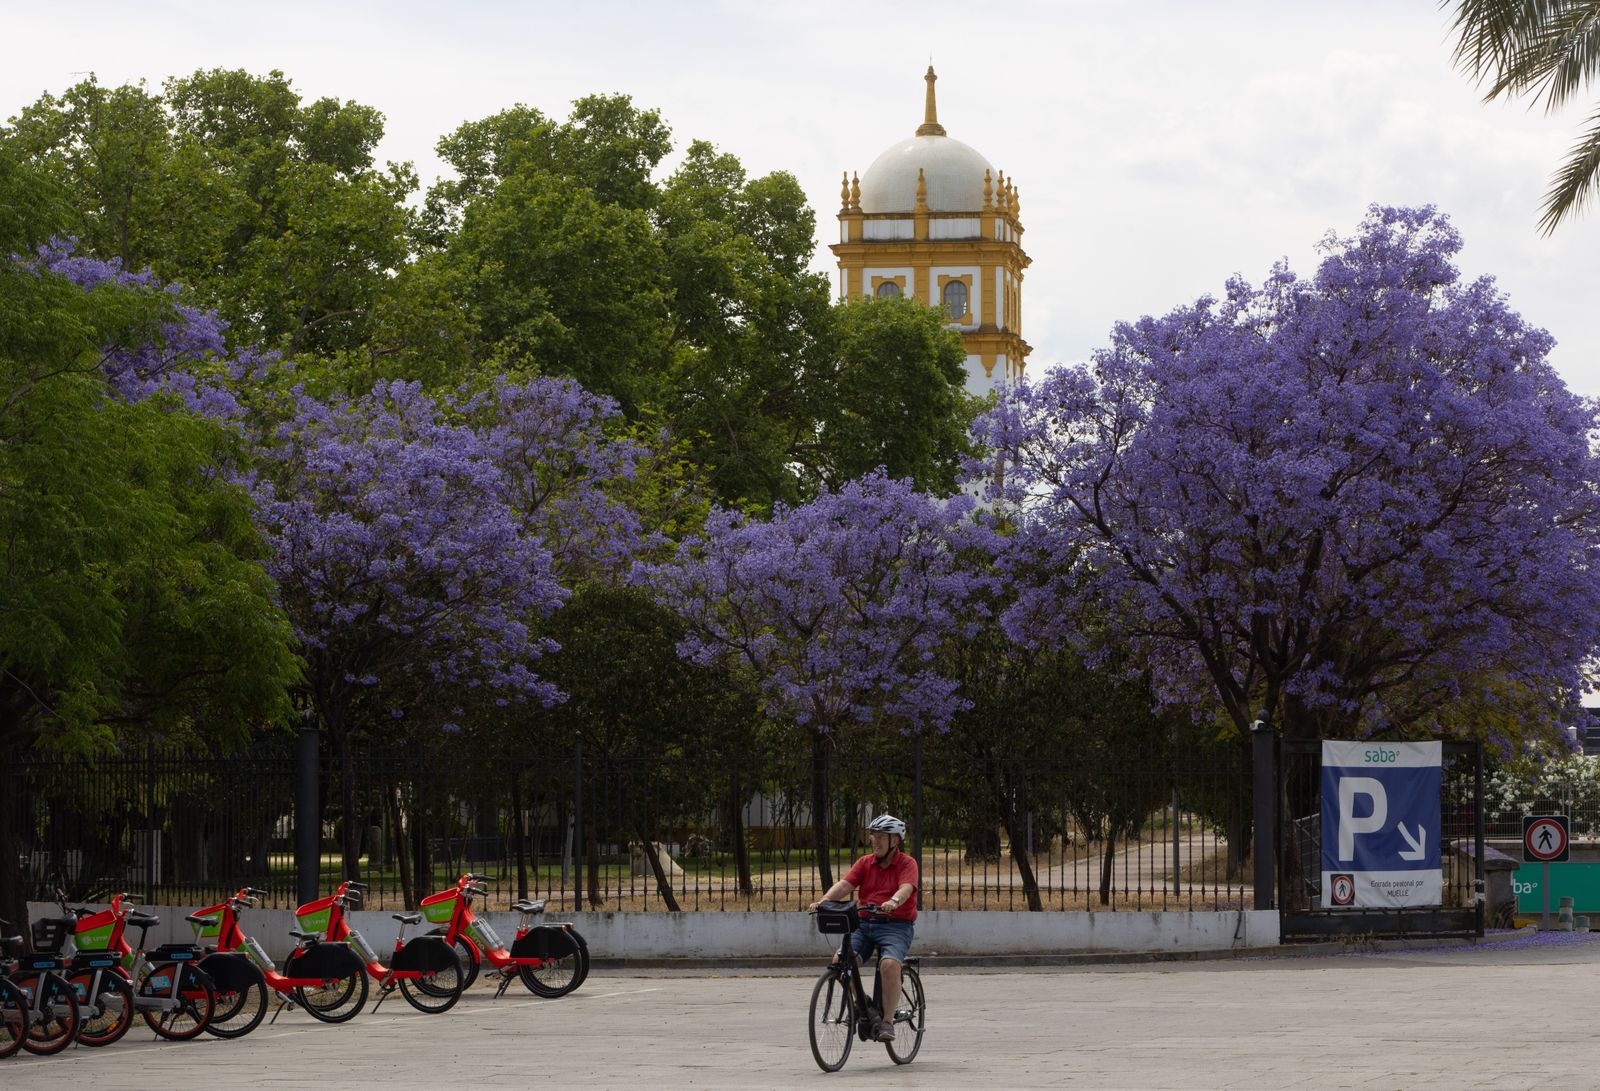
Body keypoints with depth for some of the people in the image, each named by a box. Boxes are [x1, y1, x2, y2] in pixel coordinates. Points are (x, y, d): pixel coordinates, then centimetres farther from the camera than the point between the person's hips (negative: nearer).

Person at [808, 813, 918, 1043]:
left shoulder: (907, 864, -1)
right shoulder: (865, 863, 12)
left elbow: (906, 889, -21)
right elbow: (844, 885, -2)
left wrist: (893, 902, -43)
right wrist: (824, 900, -22)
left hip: (896, 926, -4)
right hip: (864, 923, 4)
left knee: (889, 964, -31)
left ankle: (887, 1021, -21)